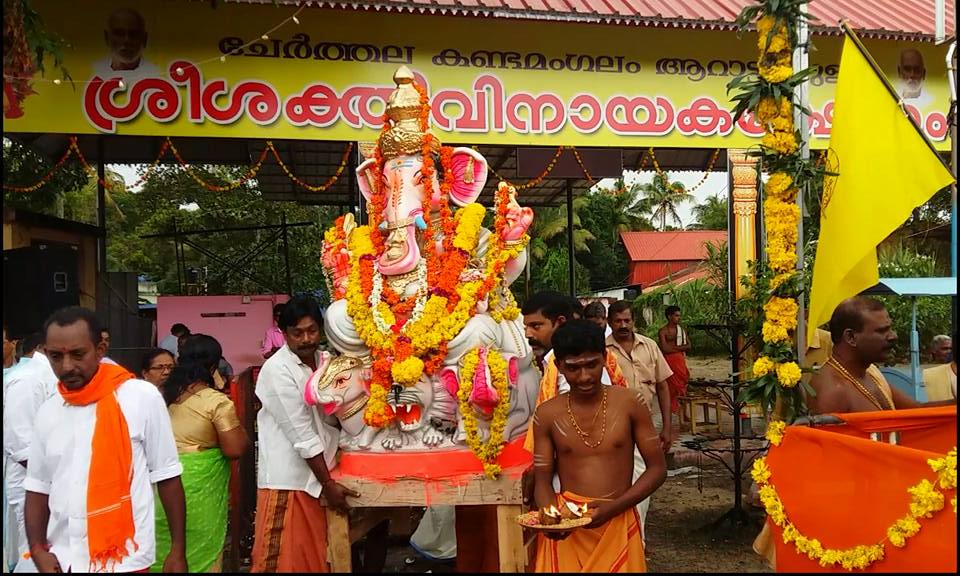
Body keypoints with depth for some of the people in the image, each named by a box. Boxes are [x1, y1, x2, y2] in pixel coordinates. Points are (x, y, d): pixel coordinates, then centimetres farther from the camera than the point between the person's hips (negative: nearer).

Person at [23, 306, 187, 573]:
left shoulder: (143, 397, -12)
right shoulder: (48, 411, 4)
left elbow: (166, 476, -7)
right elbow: (38, 487, 10)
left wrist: (178, 550, -5)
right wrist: (38, 549, -2)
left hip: (124, 559, -5)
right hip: (62, 559, 5)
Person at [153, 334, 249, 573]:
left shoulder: (163, 395, 5)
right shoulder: (217, 401, -13)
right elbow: (235, 450, -14)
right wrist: (241, 431, 4)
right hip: (199, 487, -6)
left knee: (166, 549, 18)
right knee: (201, 553, 8)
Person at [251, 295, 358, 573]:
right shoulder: (276, 370, -14)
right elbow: (302, 434, -16)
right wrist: (328, 484, -13)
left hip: (321, 474, 6)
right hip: (288, 479, -6)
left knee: (317, 554, 14)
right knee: (286, 558, 2)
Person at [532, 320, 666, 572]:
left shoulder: (629, 403, -5)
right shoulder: (547, 414, -2)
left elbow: (657, 468, -2)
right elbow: (543, 481, 2)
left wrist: (613, 507, -14)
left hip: (618, 522, 0)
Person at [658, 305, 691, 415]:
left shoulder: (682, 329, 15)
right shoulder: (663, 331, -2)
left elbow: (688, 346, 9)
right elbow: (665, 348, -12)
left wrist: (674, 347, -7)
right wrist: (680, 347, -3)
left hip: (680, 361, 5)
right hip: (668, 362, -5)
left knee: (682, 386, 2)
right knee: (670, 387, -5)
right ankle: (670, 412, 1)